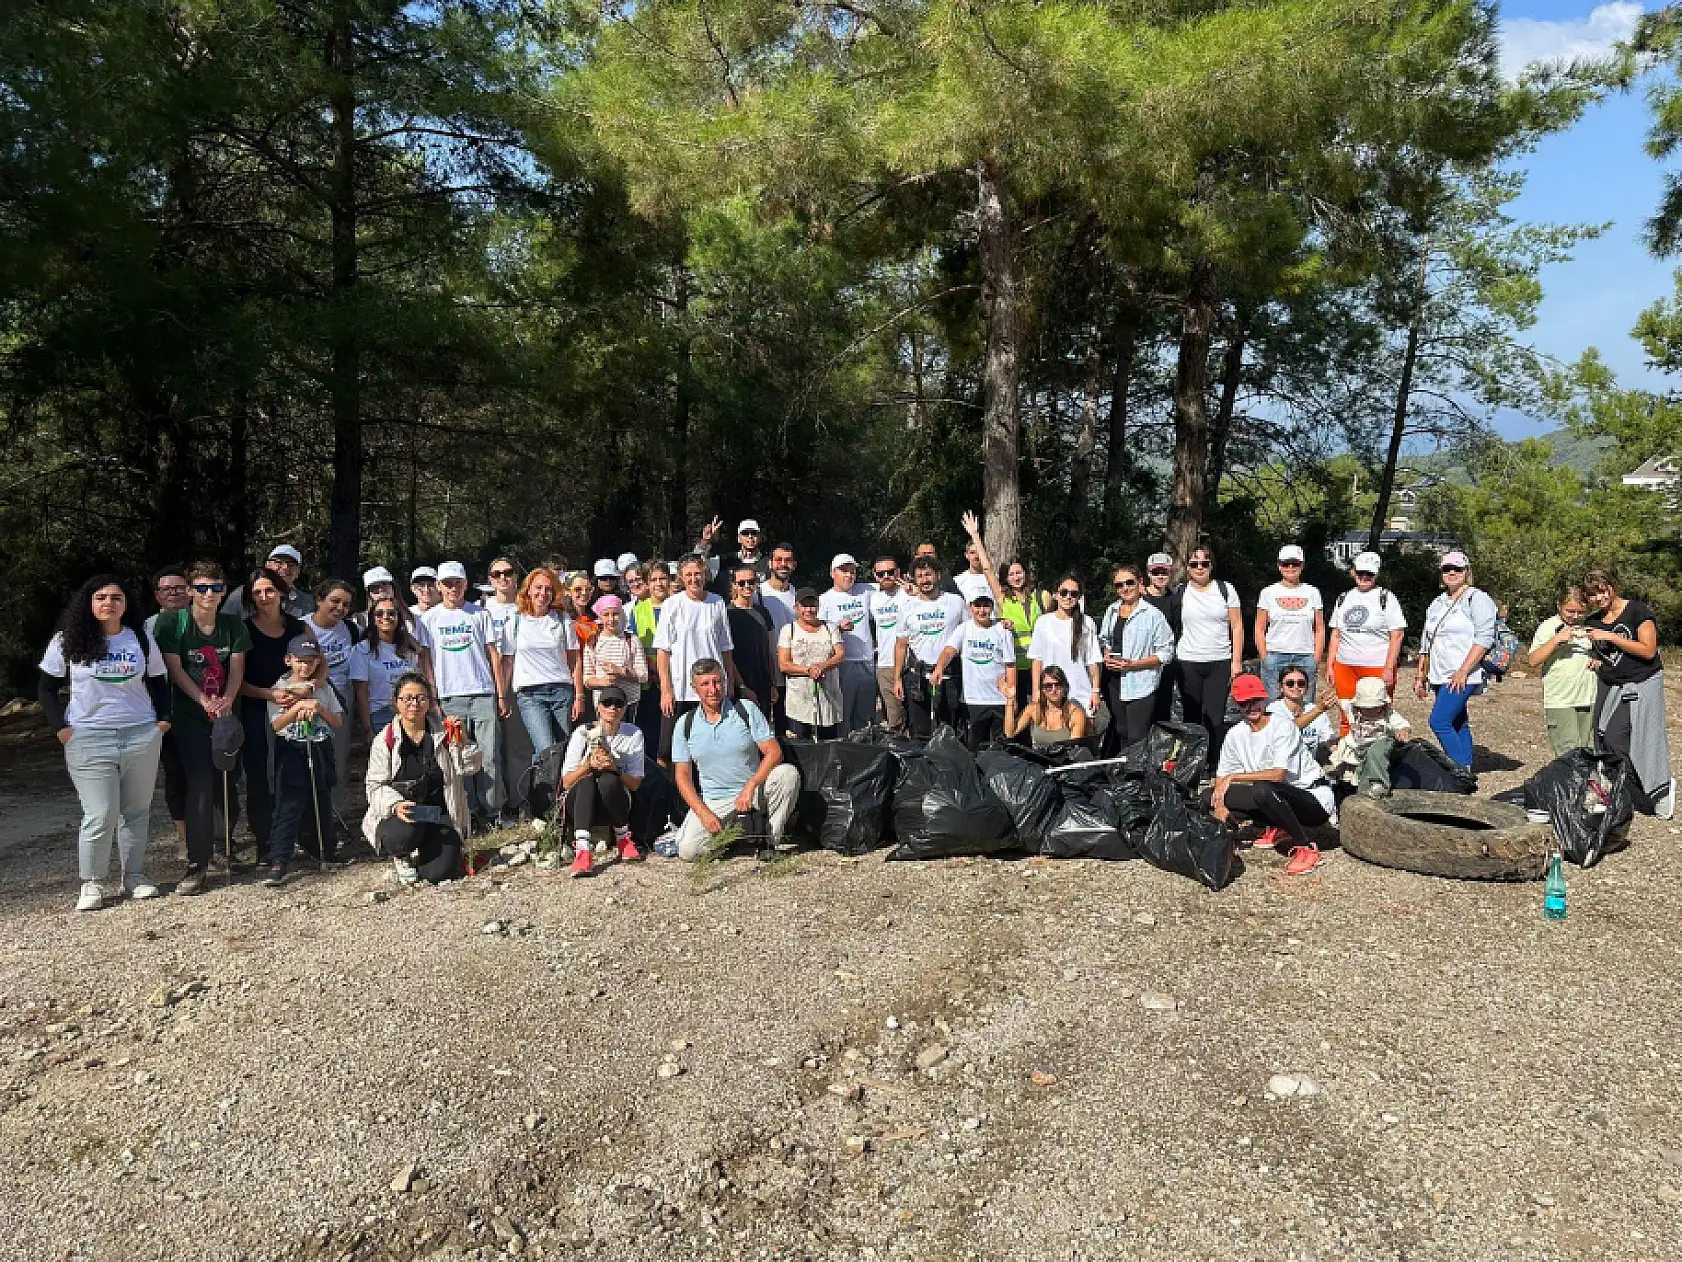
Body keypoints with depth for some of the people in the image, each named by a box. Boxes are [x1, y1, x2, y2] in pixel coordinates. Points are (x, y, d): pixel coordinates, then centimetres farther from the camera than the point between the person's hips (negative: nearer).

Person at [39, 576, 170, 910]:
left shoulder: (142, 639, 7)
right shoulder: (67, 641, 1)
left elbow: (158, 683, 15)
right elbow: (47, 689, 7)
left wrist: (163, 719, 3)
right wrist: (61, 728, -3)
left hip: (142, 737, 2)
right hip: (89, 740, -2)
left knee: (136, 810, 7)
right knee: (100, 814, -6)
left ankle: (134, 876, 18)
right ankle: (91, 883, 9)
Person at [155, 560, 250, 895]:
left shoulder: (233, 626, 4)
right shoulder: (172, 625, -4)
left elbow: (236, 668, -1)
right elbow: (175, 670, -9)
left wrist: (227, 700, -18)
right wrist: (205, 702, -18)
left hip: (226, 714, 3)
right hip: (190, 718, -3)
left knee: (226, 782, 9)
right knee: (200, 785, -12)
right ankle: (196, 865, -9)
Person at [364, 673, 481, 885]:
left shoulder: (443, 734, 5)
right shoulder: (384, 740, 0)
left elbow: (469, 769, 3)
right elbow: (376, 786, -2)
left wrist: (463, 743, -16)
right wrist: (396, 805, -22)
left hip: (439, 815, 1)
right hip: (396, 814, -1)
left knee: (441, 871, -19)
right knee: (404, 834, -37)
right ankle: (402, 857, 4)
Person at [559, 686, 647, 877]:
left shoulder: (633, 734, 0)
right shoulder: (583, 732, -3)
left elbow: (635, 784, -2)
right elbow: (566, 782, -5)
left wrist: (615, 768, -21)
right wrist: (588, 764, -23)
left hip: (615, 803, 1)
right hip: (580, 802, 0)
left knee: (608, 780, -33)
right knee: (587, 781, -34)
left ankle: (623, 839, -12)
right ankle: (581, 851, -48)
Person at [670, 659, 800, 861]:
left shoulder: (746, 709, -3)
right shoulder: (685, 725, 1)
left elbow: (774, 752, -9)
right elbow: (683, 776, 1)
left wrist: (750, 786, -23)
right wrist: (704, 813, -13)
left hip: (753, 793, -1)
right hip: (713, 802, 1)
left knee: (788, 773, -29)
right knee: (687, 851, -22)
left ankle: (769, 842, -15)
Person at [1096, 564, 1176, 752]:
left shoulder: (1152, 615, -9)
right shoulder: (1111, 611, 10)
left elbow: (1166, 653, -10)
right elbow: (1103, 640, 23)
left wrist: (1132, 664, -17)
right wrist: (1107, 657, 1)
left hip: (1141, 686, -6)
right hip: (1114, 684, 6)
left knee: (1136, 739, -8)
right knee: (1120, 733, 13)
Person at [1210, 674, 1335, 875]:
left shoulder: (1283, 727, -17)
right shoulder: (1236, 734, 3)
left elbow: (1278, 774, -28)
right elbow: (1221, 775, 4)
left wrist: (1232, 777, -23)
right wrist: (1219, 803, -15)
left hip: (1314, 797, -7)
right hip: (1279, 796, 7)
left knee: (1263, 789, -38)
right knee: (1212, 796, -9)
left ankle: (1306, 848, -18)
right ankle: (1277, 828, 9)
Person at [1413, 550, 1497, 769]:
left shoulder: (1477, 599, -3)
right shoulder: (1438, 603, 20)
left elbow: (1484, 638, -14)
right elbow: (1426, 643, 24)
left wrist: (1463, 671, -20)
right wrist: (1420, 675, 20)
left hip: (1463, 677, -8)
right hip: (1440, 677, 8)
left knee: (1439, 722, -17)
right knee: (1458, 725, 10)